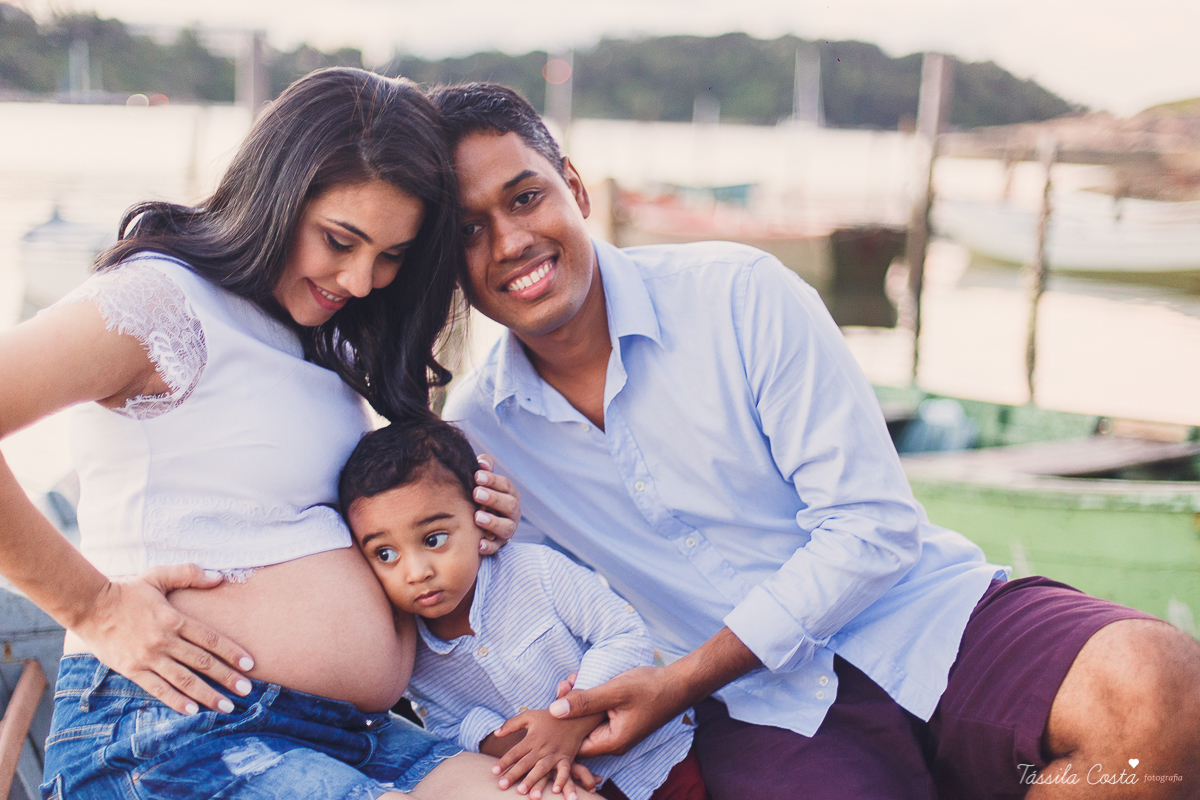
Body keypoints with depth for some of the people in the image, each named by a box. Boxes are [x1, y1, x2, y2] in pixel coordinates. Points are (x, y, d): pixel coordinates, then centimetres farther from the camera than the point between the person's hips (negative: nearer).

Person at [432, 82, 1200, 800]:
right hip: (762, 710, 0)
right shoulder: (472, 433, 3)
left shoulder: (740, 294, -8)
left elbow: (872, 526, -10)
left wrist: (681, 681, -14)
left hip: (922, 622, 1)